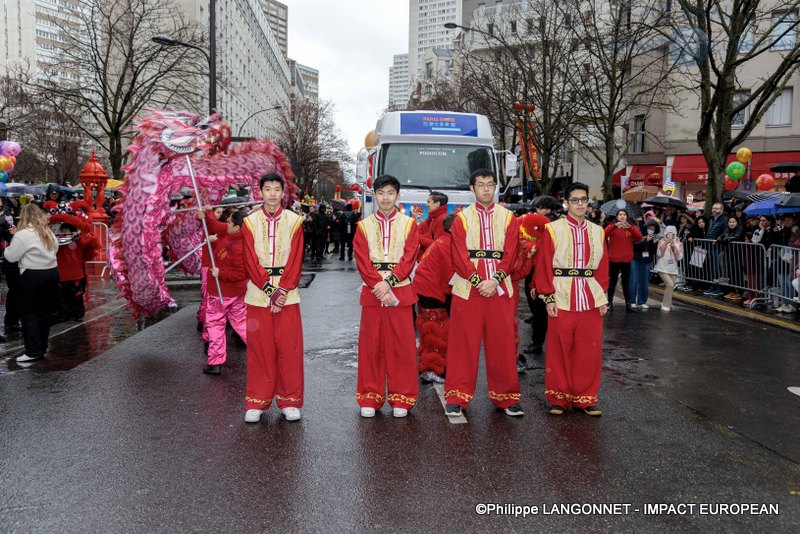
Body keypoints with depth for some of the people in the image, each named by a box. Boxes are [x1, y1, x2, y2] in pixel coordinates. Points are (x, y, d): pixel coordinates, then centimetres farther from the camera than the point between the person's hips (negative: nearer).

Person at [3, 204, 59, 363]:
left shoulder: (23, 234, -12)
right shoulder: (48, 232, 10)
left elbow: (11, 256, -8)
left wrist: (9, 246, 10)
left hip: (32, 276, -7)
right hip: (52, 272, 7)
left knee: (28, 312, 2)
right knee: (45, 311, 12)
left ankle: (34, 351, -1)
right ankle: (42, 347, 19)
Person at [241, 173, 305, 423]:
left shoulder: (294, 221, 2)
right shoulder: (250, 222, 4)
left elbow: (296, 261, -3)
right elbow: (251, 262, -2)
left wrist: (282, 290, -11)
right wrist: (269, 289, -11)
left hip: (287, 292, 0)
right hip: (258, 292, 1)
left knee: (289, 347, 2)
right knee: (259, 348, 4)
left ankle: (290, 401, 13)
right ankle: (256, 402, 15)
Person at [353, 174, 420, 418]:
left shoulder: (409, 224, 6)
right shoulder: (364, 226, 9)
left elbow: (408, 259, -3)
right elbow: (362, 262, 1)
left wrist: (388, 282, -14)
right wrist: (378, 285, -12)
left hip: (400, 293, -1)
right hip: (372, 293, 1)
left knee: (402, 346, 1)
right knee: (371, 346, 3)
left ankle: (401, 399, 11)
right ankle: (370, 398, 13)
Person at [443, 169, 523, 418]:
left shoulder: (508, 217, 9)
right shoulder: (462, 218, 5)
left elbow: (510, 255, 1)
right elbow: (459, 257, -3)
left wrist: (494, 280, -12)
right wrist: (478, 281, -13)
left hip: (499, 288, 1)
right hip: (468, 289, -1)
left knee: (502, 344, 5)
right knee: (464, 344, 2)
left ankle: (506, 397, 17)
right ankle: (457, 397, 11)